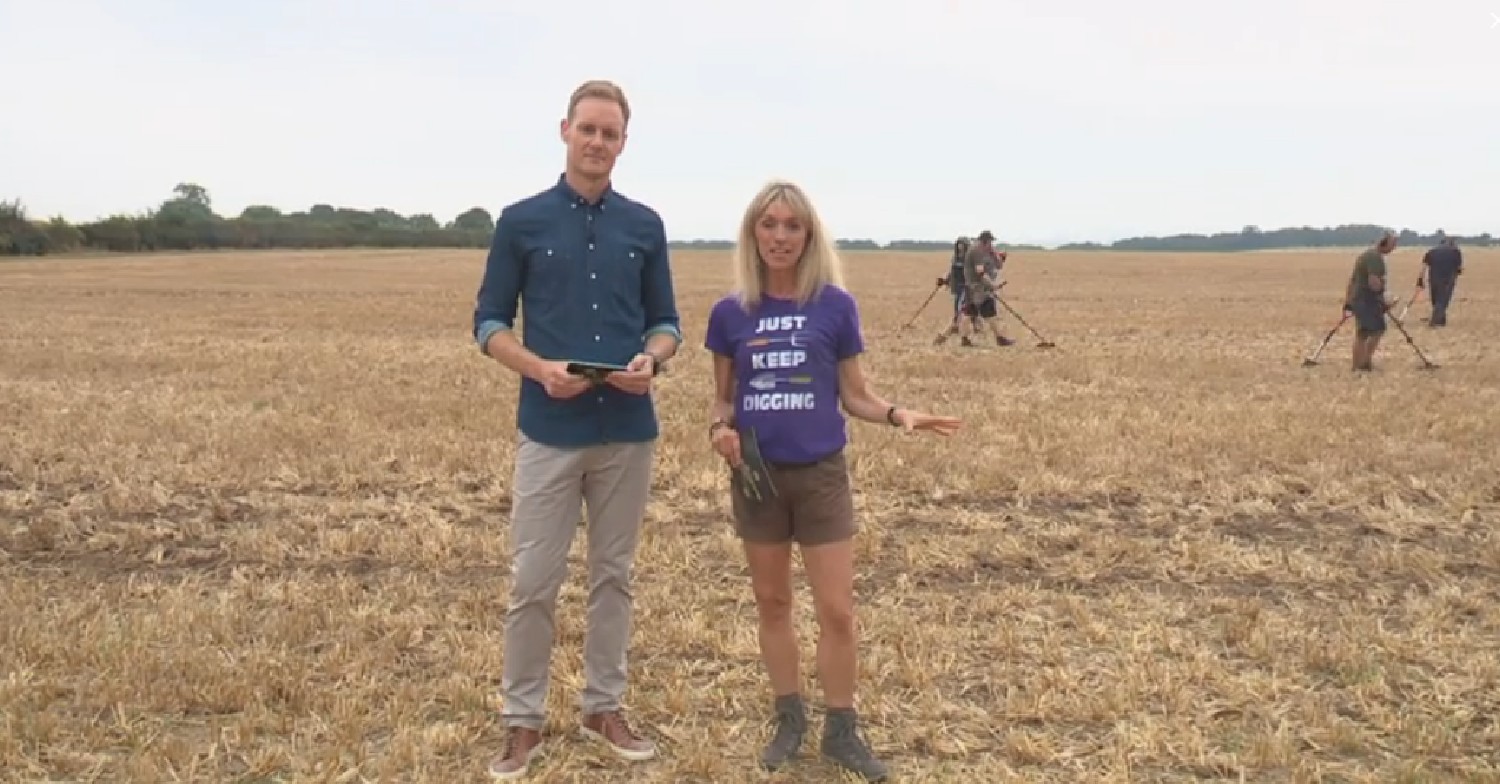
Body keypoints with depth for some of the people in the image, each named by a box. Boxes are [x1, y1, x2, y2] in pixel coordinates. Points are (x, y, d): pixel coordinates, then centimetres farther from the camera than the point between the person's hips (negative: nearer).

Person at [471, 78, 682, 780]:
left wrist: (652, 359, -12)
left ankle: (604, 706, 26)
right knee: (533, 581, 2)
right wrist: (540, 368, -16)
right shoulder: (522, 221, 0)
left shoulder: (645, 225, 7)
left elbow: (666, 319, 10)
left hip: (629, 430, 3)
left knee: (613, 575, 12)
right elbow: (489, 322, 1)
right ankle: (522, 719, 17)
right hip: (549, 431, -2)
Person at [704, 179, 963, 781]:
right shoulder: (730, 313, -2)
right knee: (771, 602, 13)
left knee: (837, 609, 1)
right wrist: (720, 428, -13)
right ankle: (789, 719, 29)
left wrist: (898, 414, -16)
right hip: (756, 474, 2)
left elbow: (855, 394, 1)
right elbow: (723, 396, 8)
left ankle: (841, 730, 18)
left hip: (821, 474, -2)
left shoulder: (835, 306, -5)